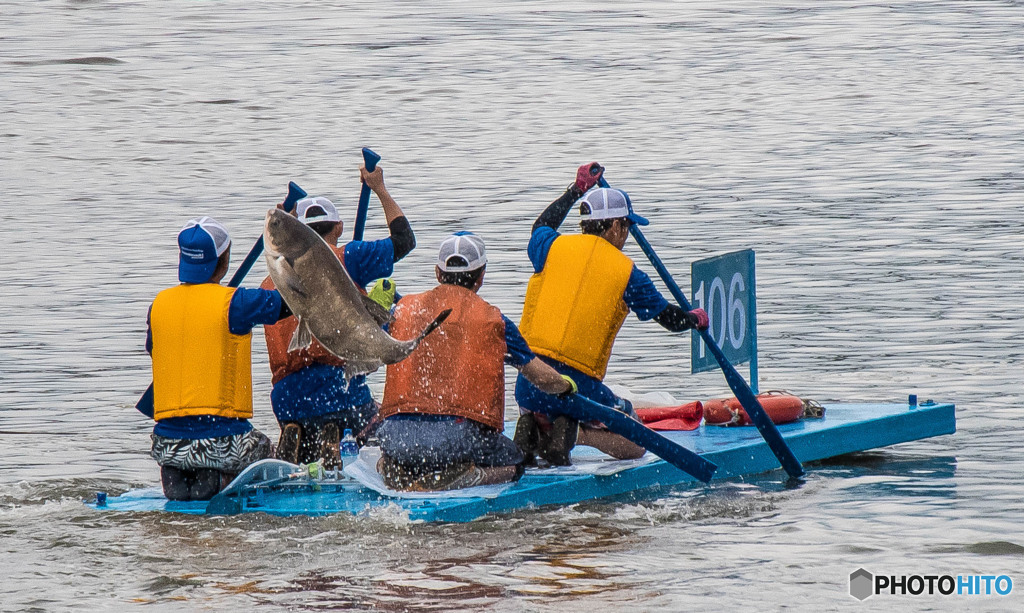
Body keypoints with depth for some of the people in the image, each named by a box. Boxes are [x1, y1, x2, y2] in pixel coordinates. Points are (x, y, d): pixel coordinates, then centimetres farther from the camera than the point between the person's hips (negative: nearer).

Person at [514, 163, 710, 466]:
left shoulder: (554, 248, 7)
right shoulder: (627, 273, 0)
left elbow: (542, 226, 34)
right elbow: (671, 319, 12)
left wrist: (577, 189, 43)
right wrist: (696, 319, 35)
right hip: (580, 383, -4)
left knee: (539, 420, 34)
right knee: (634, 445, 13)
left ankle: (532, 429, -5)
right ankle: (572, 434, -15)